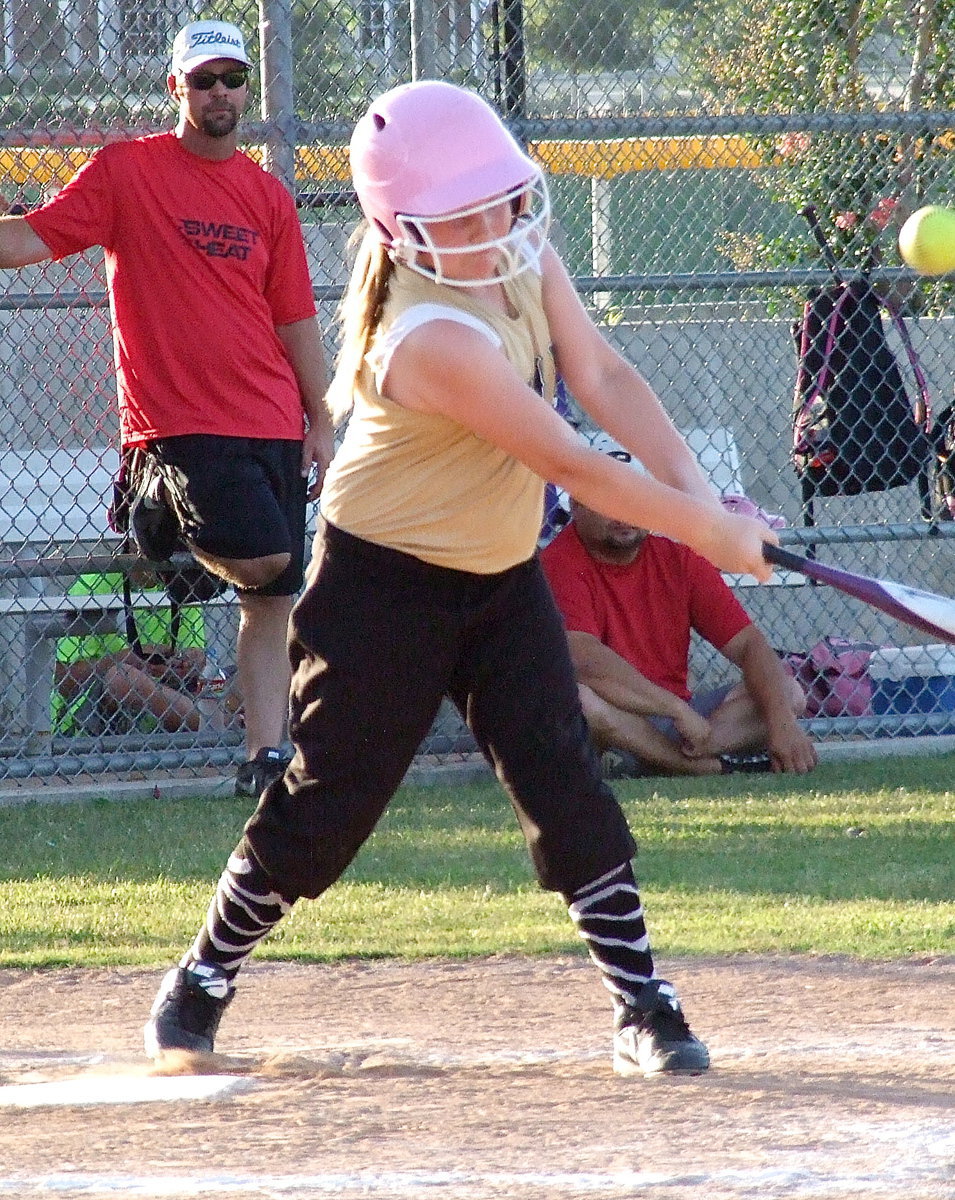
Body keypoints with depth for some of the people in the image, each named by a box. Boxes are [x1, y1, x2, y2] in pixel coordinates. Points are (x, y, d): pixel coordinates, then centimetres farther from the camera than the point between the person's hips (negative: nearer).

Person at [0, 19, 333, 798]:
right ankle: (162, 527, 10)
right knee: (261, 555, -20)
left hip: (271, 423, 5)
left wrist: (320, 423, 12)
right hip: (179, 418, -5)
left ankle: (266, 758, 7)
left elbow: (295, 319, 15)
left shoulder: (268, 197, 12)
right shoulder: (126, 171, 0)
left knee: (274, 597, 3)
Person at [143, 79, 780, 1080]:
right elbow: (570, 465, -29)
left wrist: (694, 488, -20)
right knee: (329, 804, 1)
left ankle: (643, 1010, 1)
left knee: (566, 785, -2)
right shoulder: (431, 339, -32)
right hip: (386, 584, -7)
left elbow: (603, 377, -6)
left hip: (500, 575, 7)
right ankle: (201, 982, 20)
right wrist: (708, 534, -23)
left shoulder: (523, 257, -6)